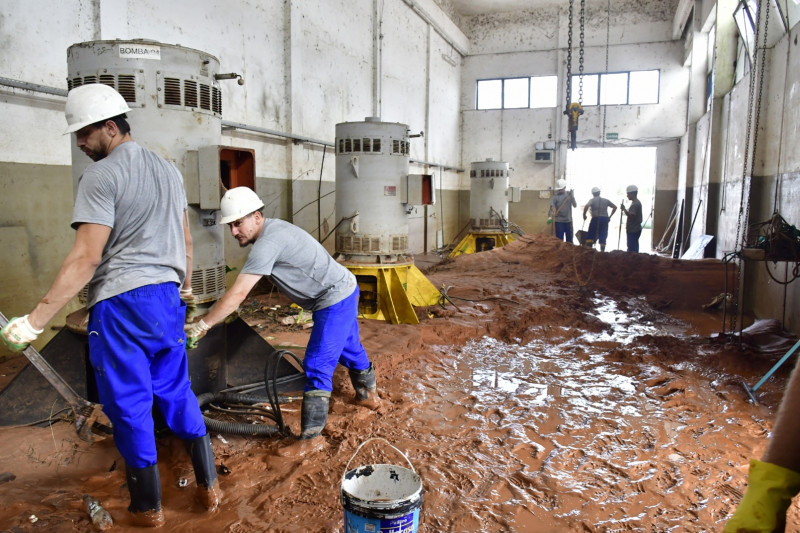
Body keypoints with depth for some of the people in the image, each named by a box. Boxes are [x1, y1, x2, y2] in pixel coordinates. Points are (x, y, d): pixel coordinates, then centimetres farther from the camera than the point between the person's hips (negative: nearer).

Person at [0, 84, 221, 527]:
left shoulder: (101, 175, -11)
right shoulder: (168, 170, 11)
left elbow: (86, 257, -18)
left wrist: (36, 320, -16)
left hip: (120, 302, -7)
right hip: (166, 296, 7)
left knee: (130, 406, 6)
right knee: (177, 392, 17)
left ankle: (147, 508, 20)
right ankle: (208, 485, 24)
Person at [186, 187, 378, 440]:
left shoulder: (269, 242, -26)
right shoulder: (273, 228, 5)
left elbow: (238, 293, -29)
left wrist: (201, 326, -24)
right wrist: (219, 307, 10)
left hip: (335, 299, -11)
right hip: (345, 291, 11)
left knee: (317, 365, -10)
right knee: (349, 348, 28)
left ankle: (310, 435, -6)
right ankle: (368, 394, 51)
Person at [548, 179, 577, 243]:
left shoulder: (570, 195, 4)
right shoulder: (556, 196, -5)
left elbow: (575, 205, -4)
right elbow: (551, 208, -14)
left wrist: (572, 197, -18)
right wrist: (550, 217, -30)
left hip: (569, 220, 3)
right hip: (559, 221, -3)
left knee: (569, 239, 9)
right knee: (559, 239, -2)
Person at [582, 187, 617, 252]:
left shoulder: (592, 200, 0)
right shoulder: (606, 200, 14)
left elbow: (586, 206, -20)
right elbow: (615, 207, 16)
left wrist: (584, 215, -9)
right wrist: (609, 216, 16)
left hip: (596, 219, -3)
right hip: (605, 219, 3)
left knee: (591, 237, 5)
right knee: (603, 238, 6)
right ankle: (602, 252, 4)